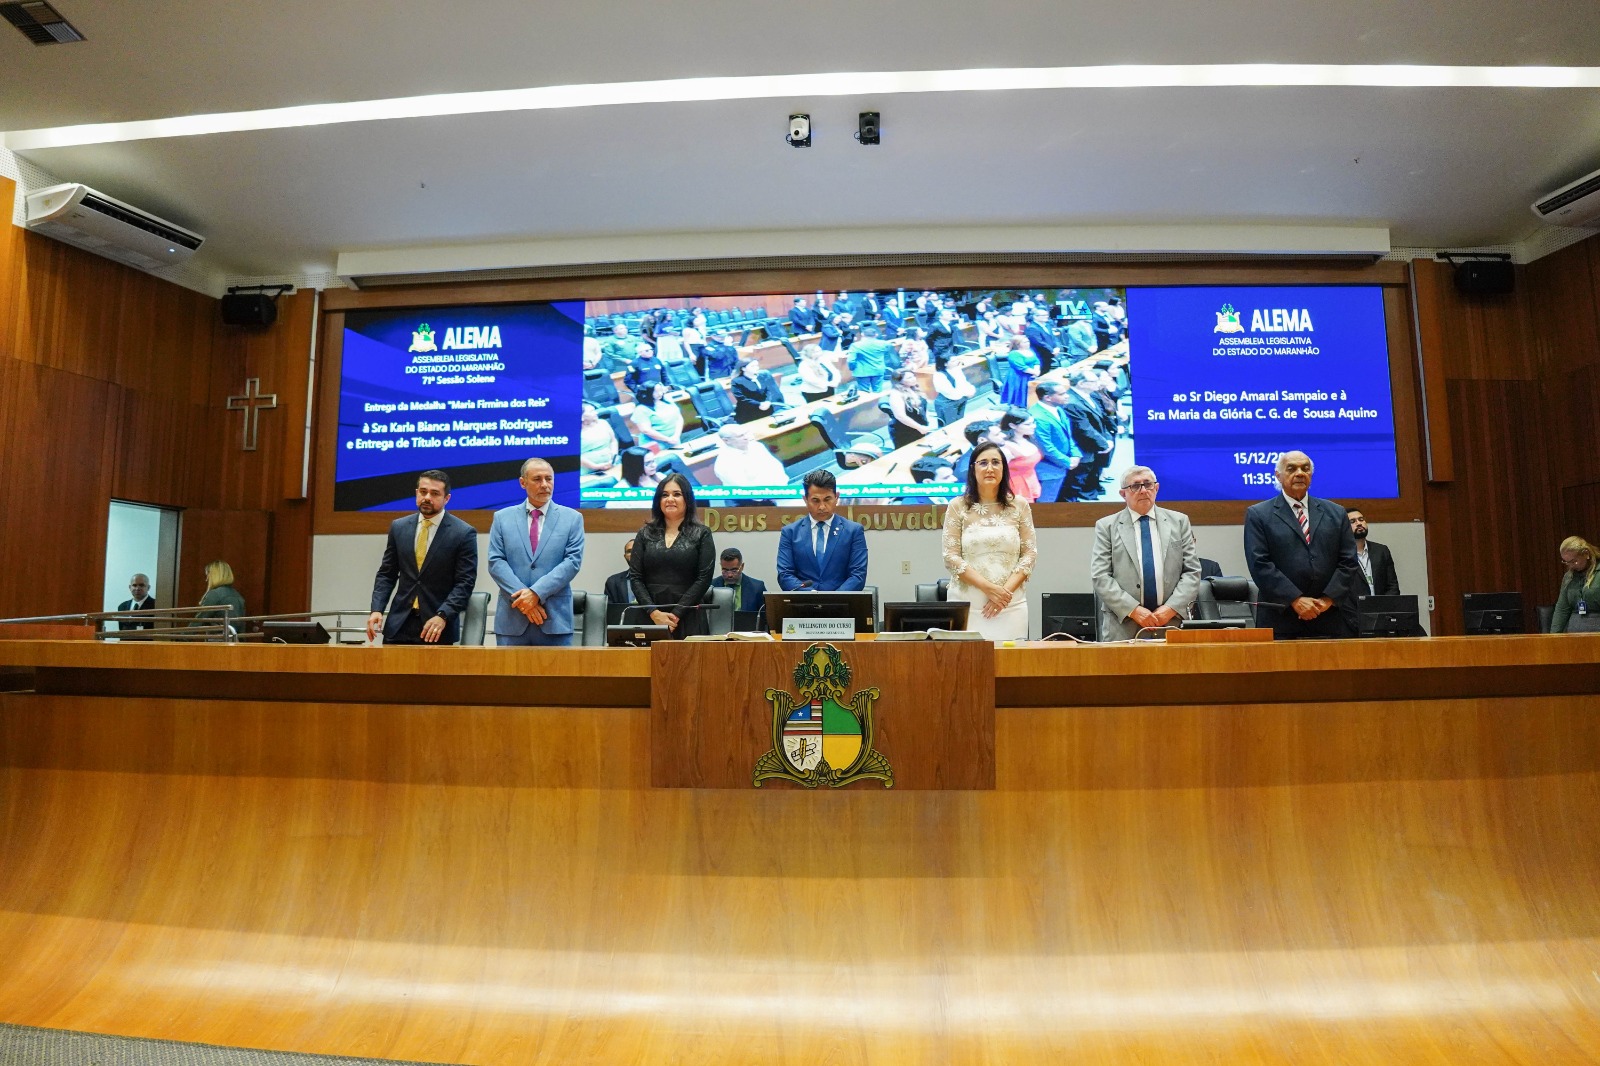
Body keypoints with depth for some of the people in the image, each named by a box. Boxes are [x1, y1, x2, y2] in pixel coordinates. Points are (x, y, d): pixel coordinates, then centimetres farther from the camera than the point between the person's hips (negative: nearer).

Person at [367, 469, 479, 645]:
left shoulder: (463, 533, -5)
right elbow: (386, 574, 11)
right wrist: (376, 609, -2)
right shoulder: (398, 527, 9)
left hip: (439, 627, -3)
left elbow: (464, 582, -8)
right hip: (399, 624, 4)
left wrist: (442, 616, -19)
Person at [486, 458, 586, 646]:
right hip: (512, 619, 1)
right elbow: (496, 562, 2)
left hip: (556, 618, -1)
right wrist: (522, 596, -11)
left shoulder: (572, 518, 7)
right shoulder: (502, 517, 10)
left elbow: (573, 561, -3)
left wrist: (536, 592, -13)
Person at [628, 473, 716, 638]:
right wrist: (654, 613, -9)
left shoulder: (701, 534, 4)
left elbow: (704, 579, -3)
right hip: (649, 617, 2)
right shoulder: (645, 533, 10)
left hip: (688, 619, -1)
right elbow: (635, 577, 4)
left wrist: (676, 615, -10)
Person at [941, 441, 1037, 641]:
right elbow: (951, 557, -3)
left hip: (1011, 605, 1)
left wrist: (1006, 591, -8)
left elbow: (1030, 553, 4)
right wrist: (989, 588, -12)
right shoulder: (958, 506, 1)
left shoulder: (1019, 505, 6)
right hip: (966, 604, -1)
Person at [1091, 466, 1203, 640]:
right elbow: (1100, 576, -4)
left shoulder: (1179, 521, 10)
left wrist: (1171, 608, -8)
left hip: (1172, 620, 2)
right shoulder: (1107, 526, 3)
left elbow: (1192, 572, 6)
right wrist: (1133, 610, -14)